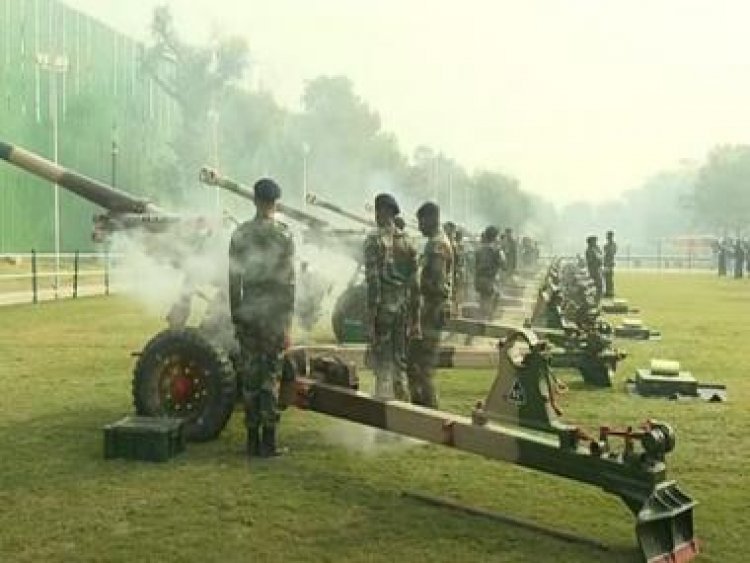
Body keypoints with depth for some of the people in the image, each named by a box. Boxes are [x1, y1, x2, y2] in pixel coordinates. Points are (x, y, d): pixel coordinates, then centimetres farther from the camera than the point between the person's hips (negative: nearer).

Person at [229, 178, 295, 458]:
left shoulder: (239, 234, 3)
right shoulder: (284, 235, -6)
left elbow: (234, 279, 5)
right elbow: (288, 283, -8)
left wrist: (235, 316, 13)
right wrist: (287, 324, -5)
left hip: (247, 314, 3)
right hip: (273, 314, -3)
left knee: (249, 377, 9)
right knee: (270, 377, 2)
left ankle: (252, 440, 14)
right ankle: (268, 441, 4)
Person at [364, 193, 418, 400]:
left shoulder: (374, 239, -9)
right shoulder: (406, 240, 9)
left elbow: (373, 279, -14)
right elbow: (414, 280, 9)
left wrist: (371, 313, -12)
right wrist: (412, 311, 15)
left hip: (383, 306, -5)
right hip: (402, 306, 6)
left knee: (382, 362, -2)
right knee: (400, 359, 14)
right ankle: (402, 403, 19)